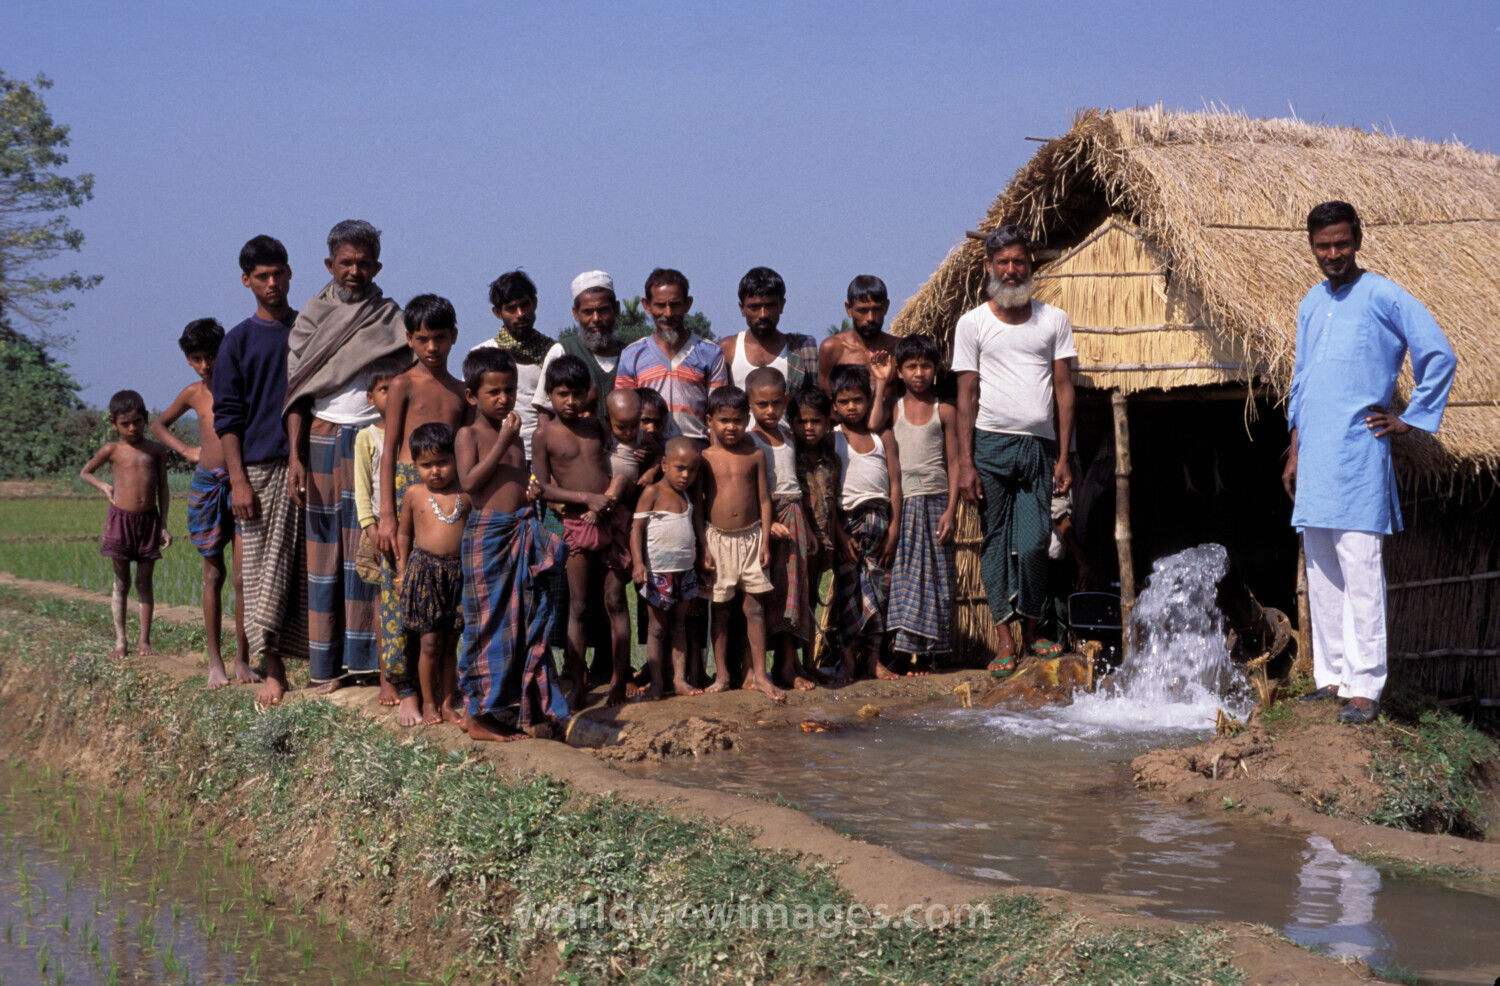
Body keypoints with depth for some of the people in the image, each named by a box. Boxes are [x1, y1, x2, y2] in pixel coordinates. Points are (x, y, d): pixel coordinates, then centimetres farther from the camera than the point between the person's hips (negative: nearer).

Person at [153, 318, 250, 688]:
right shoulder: (194, 393, 8)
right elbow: (159, 425, 25)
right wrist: (186, 450, 9)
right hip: (207, 484, 2)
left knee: (244, 575, -2)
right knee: (214, 574, 2)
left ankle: (242, 658, 5)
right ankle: (214, 661, 5)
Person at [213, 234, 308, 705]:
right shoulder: (238, 341, 6)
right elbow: (228, 418, 3)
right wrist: (238, 480, -6)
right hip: (261, 468, -1)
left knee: (313, 568, 1)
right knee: (265, 572, -4)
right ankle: (273, 671, 1)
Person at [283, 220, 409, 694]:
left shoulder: (391, 319, 8)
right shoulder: (313, 318, 10)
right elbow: (298, 390, 7)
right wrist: (295, 456, -2)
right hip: (323, 440, 1)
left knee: (369, 547, -8)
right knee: (325, 548, 0)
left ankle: (369, 658, -6)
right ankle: (329, 665, 3)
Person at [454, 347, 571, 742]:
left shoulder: (514, 435, 15)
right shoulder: (469, 435, -4)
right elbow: (469, 481, -19)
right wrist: (502, 443, -19)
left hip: (520, 532, 7)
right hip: (486, 532, -7)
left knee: (525, 620, 7)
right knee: (489, 621, -3)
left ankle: (517, 706, 16)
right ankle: (478, 716, 5)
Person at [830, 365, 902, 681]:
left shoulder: (883, 437, 10)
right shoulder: (832, 439, 4)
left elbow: (895, 483, 7)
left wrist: (894, 528, -1)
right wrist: (838, 530, -8)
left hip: (879, 514, 2)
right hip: (846, 517, -2)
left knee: (879, 585, 3)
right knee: (847, 585, -5)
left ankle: (873, 657, 10)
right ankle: (847, 657, 0)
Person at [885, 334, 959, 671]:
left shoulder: (945, 412, 6)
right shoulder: (892, 409, 6)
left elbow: (954, 464, 3)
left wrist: (950, 510, -5)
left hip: (935, 503, 0)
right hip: (901, 503, 0)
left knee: (933, 577, 0)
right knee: (901, 576, -5)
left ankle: (927, 651, 5)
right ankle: (901, 647, -4)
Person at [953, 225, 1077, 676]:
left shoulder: (1054, 320, 10)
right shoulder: (972, 323, 6)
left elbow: (1064, 389, 9)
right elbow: (967, 395, 4)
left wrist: (1064, 457, 2)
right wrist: (965, 462, -4)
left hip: (1039, 445, 1)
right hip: (991, 444, -1)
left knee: (1034, 543, -7)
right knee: (996, 540, 0)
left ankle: (1031, 630, 9)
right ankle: (1004, 638, 5)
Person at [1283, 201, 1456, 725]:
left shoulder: (1382, 296, -4)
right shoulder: (1310, 304, 17)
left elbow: (1440, 356, -5)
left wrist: (1411, 420, -4)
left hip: (1358, 455, -7)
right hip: (1314, 459, 7)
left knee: (1359, 571, -8)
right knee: (1321, 573, 9)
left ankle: (1365, 687, -7)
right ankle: (1331, 676, 16)